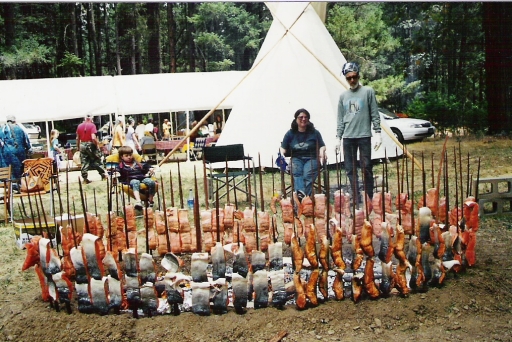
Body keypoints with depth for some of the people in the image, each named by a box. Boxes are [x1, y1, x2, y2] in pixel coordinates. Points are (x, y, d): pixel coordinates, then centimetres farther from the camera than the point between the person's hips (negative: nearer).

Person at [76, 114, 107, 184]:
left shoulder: (79, 126, 6)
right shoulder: (92, 125, -9)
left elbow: (77, 138, 9)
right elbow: (93, 138, -20)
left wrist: (78, 147, 18)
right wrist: (97, 143, -7)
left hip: (82, 145, 4)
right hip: (91, 145, -4)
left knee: (84, 162, 8)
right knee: (97, 160, 9)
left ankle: (85, 178, 6)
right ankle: (103, 175, 16)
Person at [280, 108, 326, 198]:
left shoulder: (314, 133, 12)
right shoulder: (290, 133, 14)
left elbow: (322, 146, 10)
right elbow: (283, 148, 10)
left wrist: (322, 152, -15)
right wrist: (281, 155, -13)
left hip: (311, 159, -1)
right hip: (296, 159, 1)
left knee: (308, 175, -32)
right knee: (296, 173, -33)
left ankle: (306, 197, -44)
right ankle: (300, 192, -55)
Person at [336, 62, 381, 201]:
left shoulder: (368, 91, 3)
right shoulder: (343, 96, 13)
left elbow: (375, 114, 0)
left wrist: (377, 133, -6)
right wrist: (338, 138, 9)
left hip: (364, 136, -3)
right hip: (348, 137, 4)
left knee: (366, 168, -3)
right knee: (350, 169, 3)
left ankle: (369, 197, 5)